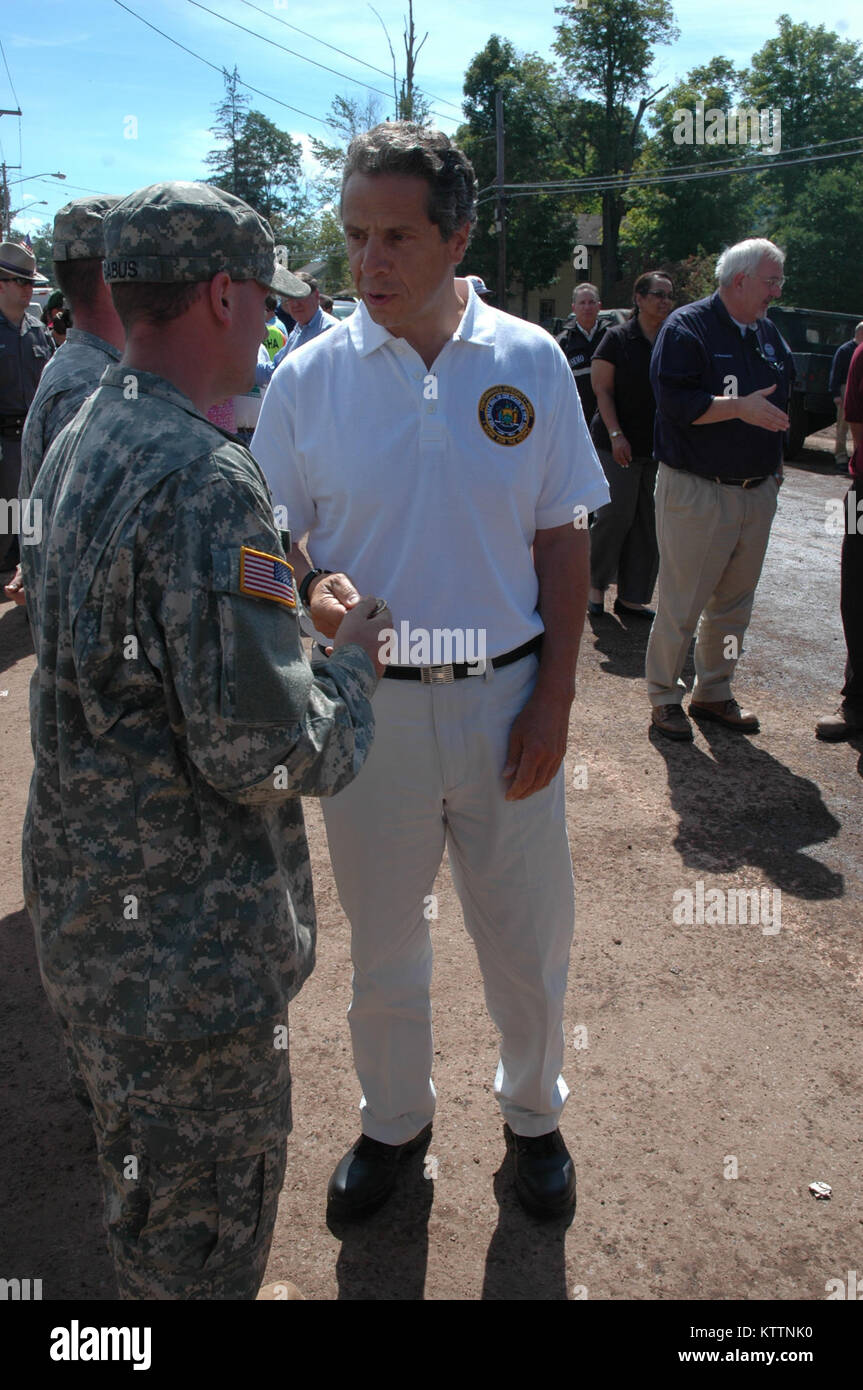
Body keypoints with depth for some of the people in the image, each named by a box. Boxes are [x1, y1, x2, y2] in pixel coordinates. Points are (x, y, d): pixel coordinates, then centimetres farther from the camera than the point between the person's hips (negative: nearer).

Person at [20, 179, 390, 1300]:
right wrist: (351, 666, -7)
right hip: (189, 946, -10)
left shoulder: (76, 447, 8)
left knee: (147, 1184, 31)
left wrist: (288, 608, 16)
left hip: (83, 907, 10)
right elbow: (265, 749, -27)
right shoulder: (202, 479, -25)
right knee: (200, 1249, 13)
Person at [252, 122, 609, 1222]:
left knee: (528, 934, 14)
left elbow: (562, 543, 1)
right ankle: (393, 1121, 43)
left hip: (505, 696, 0)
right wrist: (312, 586, -21)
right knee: (382, 942, 17)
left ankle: (532, 1112, 43)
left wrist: (554, 699, -4)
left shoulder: (530, 362, -3)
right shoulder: (309, 377, -4)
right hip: (369, 703, 0)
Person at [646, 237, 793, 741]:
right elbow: (674, 400, -19)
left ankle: (714, 692, 25)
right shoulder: (688, 327, -8)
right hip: (697, 491, -7)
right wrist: (739, 407, -22)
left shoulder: (768, 332, 15)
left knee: (735, 602, 12)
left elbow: (782, 399, 24)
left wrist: (773, 465, 14)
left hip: (757, 491, 7)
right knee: (682, 603, -3)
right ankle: (664, 696, 12)